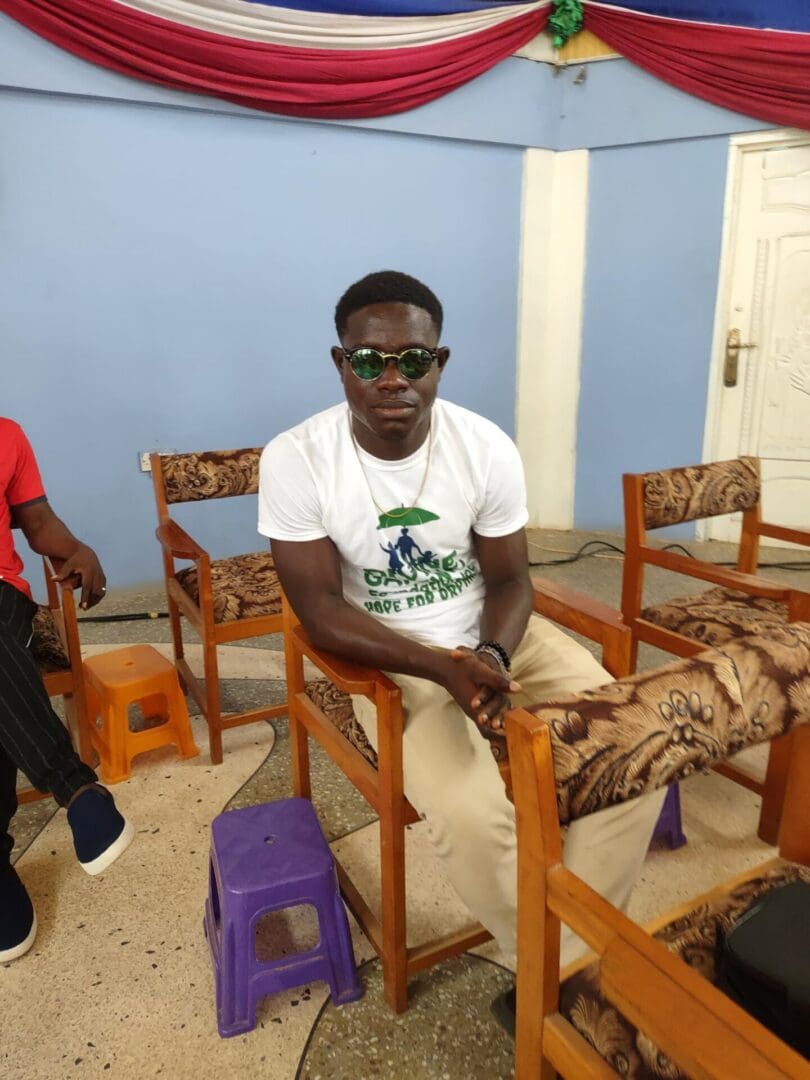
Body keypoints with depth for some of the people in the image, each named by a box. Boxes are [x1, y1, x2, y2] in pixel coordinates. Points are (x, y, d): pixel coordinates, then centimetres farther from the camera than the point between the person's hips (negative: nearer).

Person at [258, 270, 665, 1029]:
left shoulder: (487, 447, -12)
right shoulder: (294, 461, -18)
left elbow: (509, 578, -3)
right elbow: (321, 611, -17)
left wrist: (493, 656, -25)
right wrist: (445, 667, -28)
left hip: (496, 636, 4)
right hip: (385, 659, -3)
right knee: (472, 815, -27)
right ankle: (568, 978, 7)